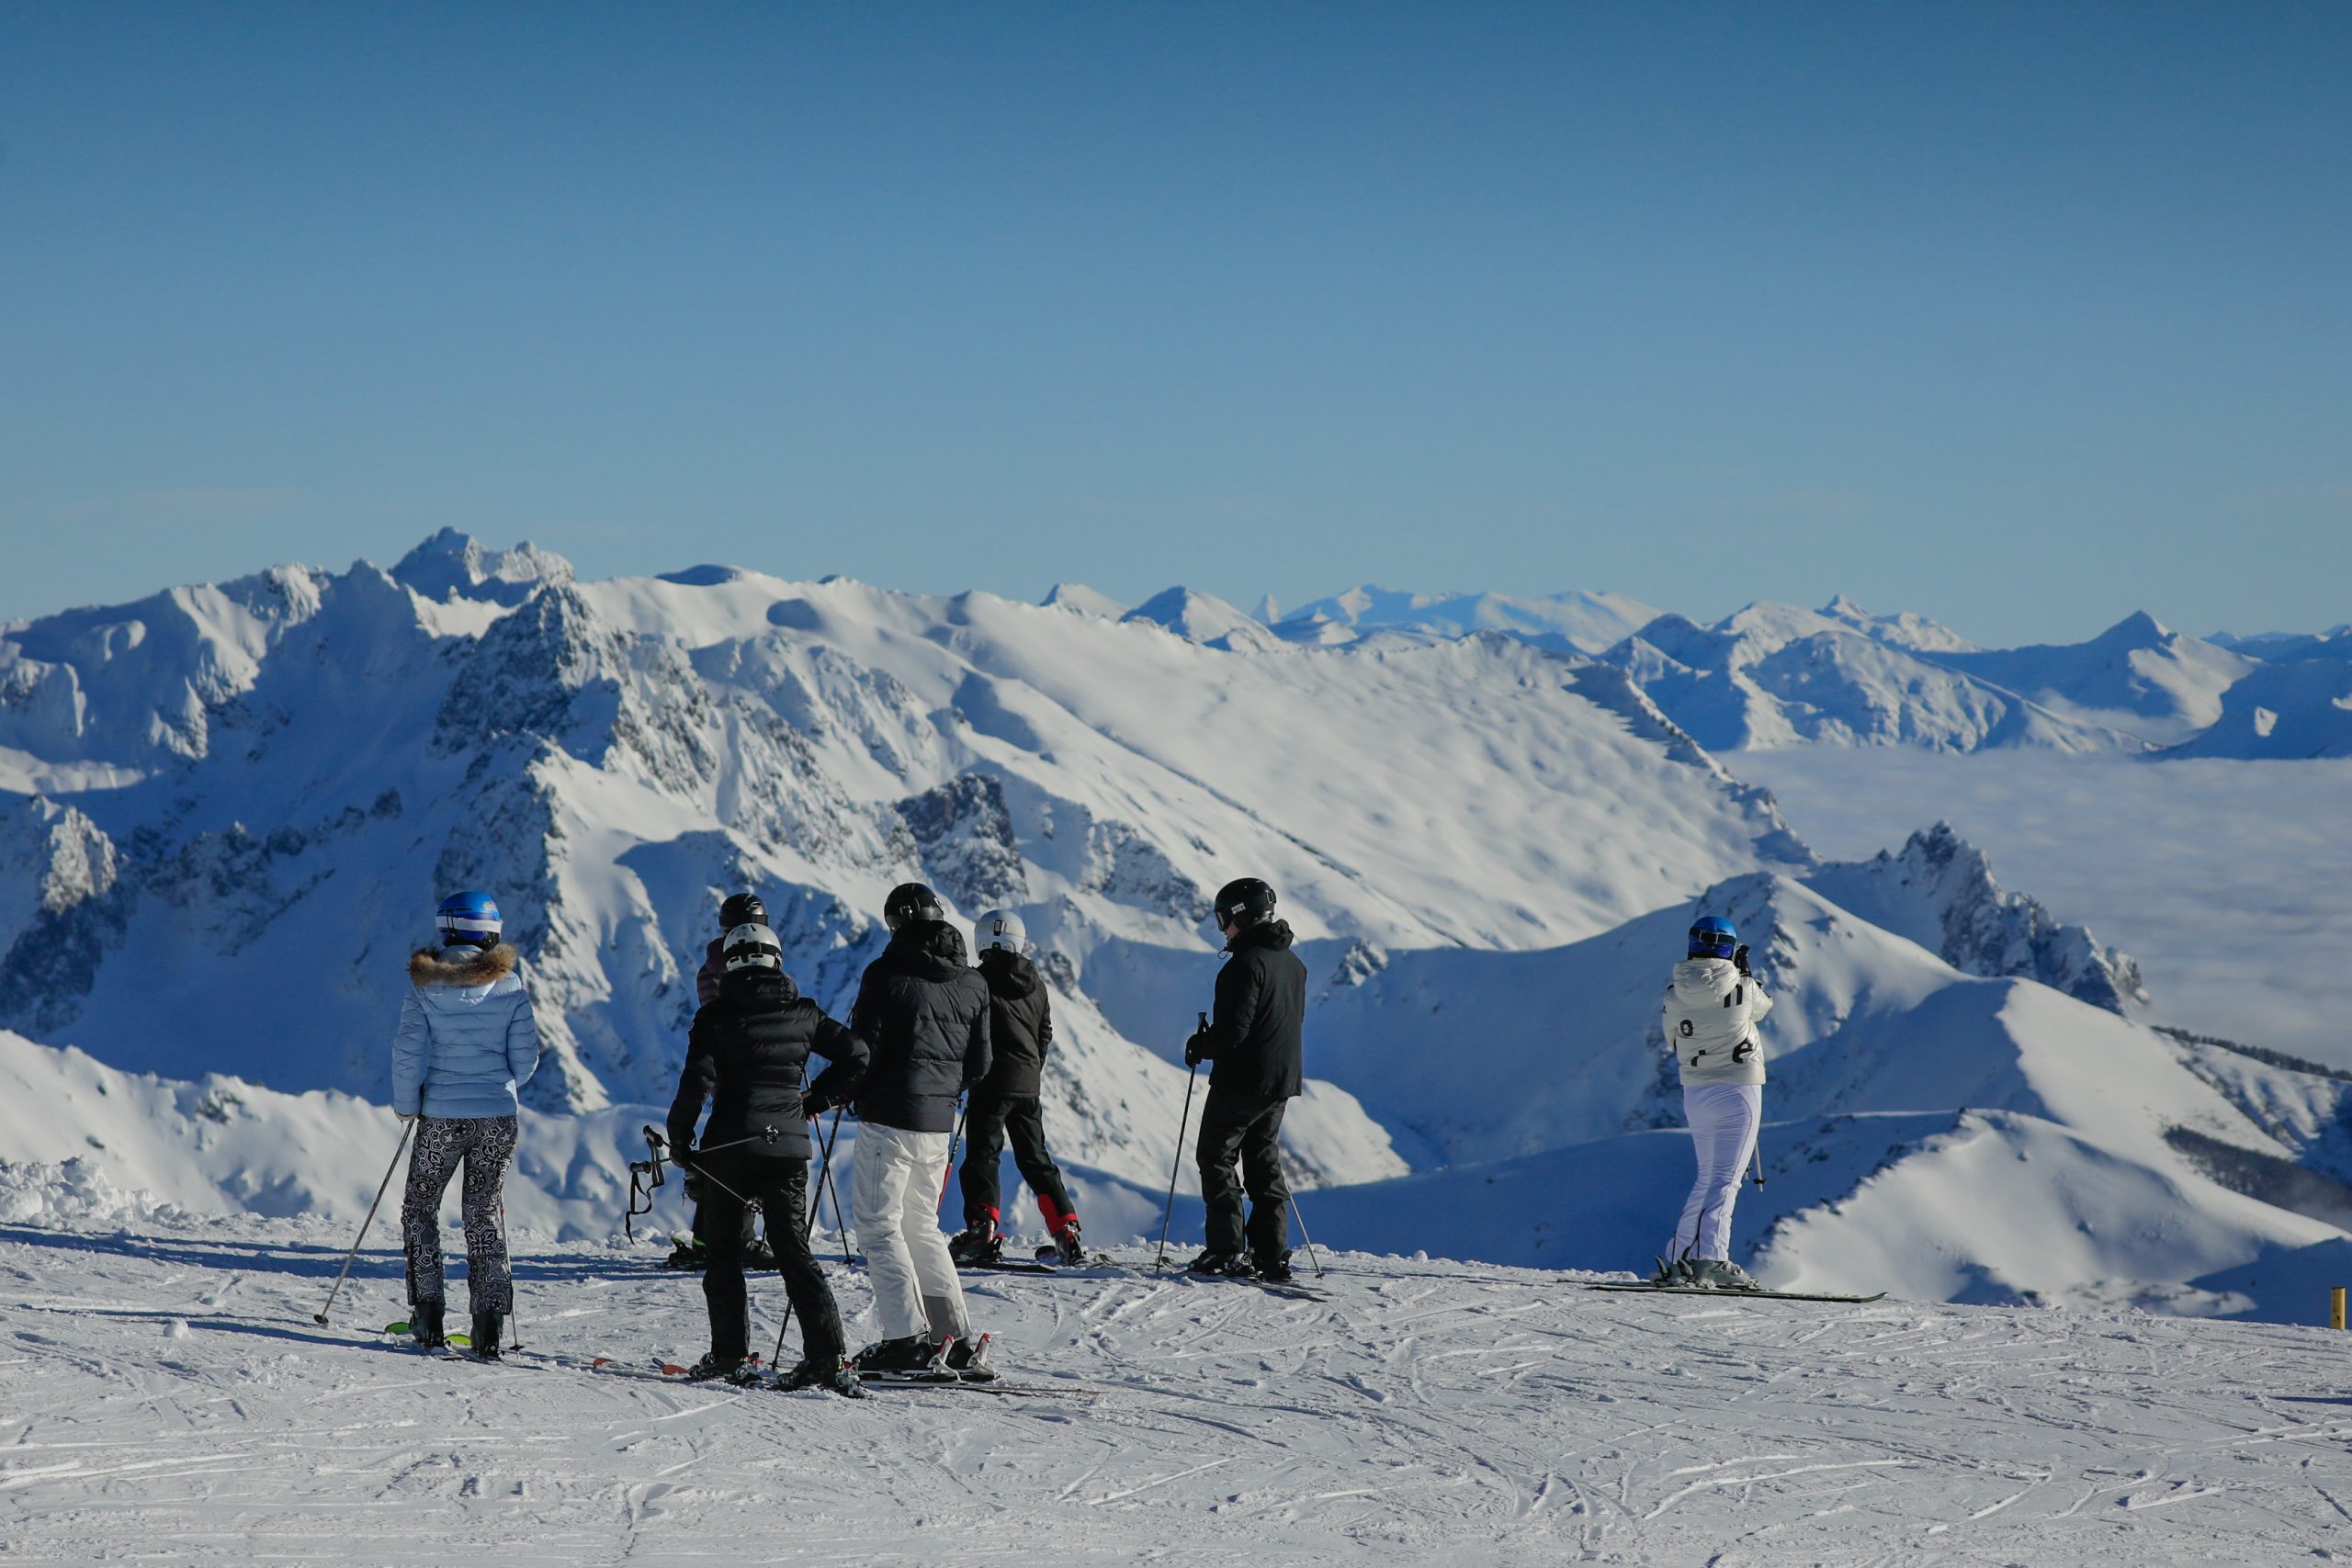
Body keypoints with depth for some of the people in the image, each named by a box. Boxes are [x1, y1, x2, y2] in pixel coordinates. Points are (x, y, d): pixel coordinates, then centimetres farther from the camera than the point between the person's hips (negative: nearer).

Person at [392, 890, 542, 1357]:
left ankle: (428, 1314, 8)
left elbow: (409, 1052, -8)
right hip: (498, 1117, 1)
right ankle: (489, 1323, 3)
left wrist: (406, 1106, 7)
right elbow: (526, 1058, -1)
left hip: (442, 1117, -1)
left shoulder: (425, 986, -7)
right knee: (485, 1211, 11)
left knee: (420, 1206, 15)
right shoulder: (509, 985, -4)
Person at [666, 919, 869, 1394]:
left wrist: (680, 1137, -1)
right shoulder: (802, 1012, 5)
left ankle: (730, 1354, 10)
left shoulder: (717, 1015, -3)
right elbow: (855, 1054, 4)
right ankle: (829, 1357, -7)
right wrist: (815, 1100, 15)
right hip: (788, 1147, 3)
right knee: (794, 1251, 4)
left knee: (724, 1252, 11)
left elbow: (698, 1079, -12)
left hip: (730, 1146, -3)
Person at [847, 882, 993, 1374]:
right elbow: (979, 1066, 10)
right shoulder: (973, 983, 8)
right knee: (922, 1227, 17)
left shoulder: (887, 974, -11)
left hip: (891, 1116, -7)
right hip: (939, 1121, 7)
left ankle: (908, 1338, -9)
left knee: (879, 1225, 0)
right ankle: (955, 1337, 13)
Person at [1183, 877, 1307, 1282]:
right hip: (1282, 1082, 8)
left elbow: (1232, 1031, -23)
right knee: (1265, 1163, 13)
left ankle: (1227, 1251, -4)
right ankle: (1273, 1254, 8)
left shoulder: (1246, 964, -18)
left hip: (1241, 1081, -8)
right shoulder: (1293, 963, 11)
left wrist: (1199, 1047, -4)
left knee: (1215, 1157, 2)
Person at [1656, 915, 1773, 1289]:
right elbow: (1764, 1006, 12)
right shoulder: (1741, 988, -11)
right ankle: (1711, 1258, -17)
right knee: (1725, 1180, -4)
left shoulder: (1674, 994, -4)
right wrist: (1746, 974, 27)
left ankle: (1678, 1258, 18)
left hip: (1695, 1094, 4)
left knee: (1707, 1178, 18)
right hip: (1738, 1090, -4)